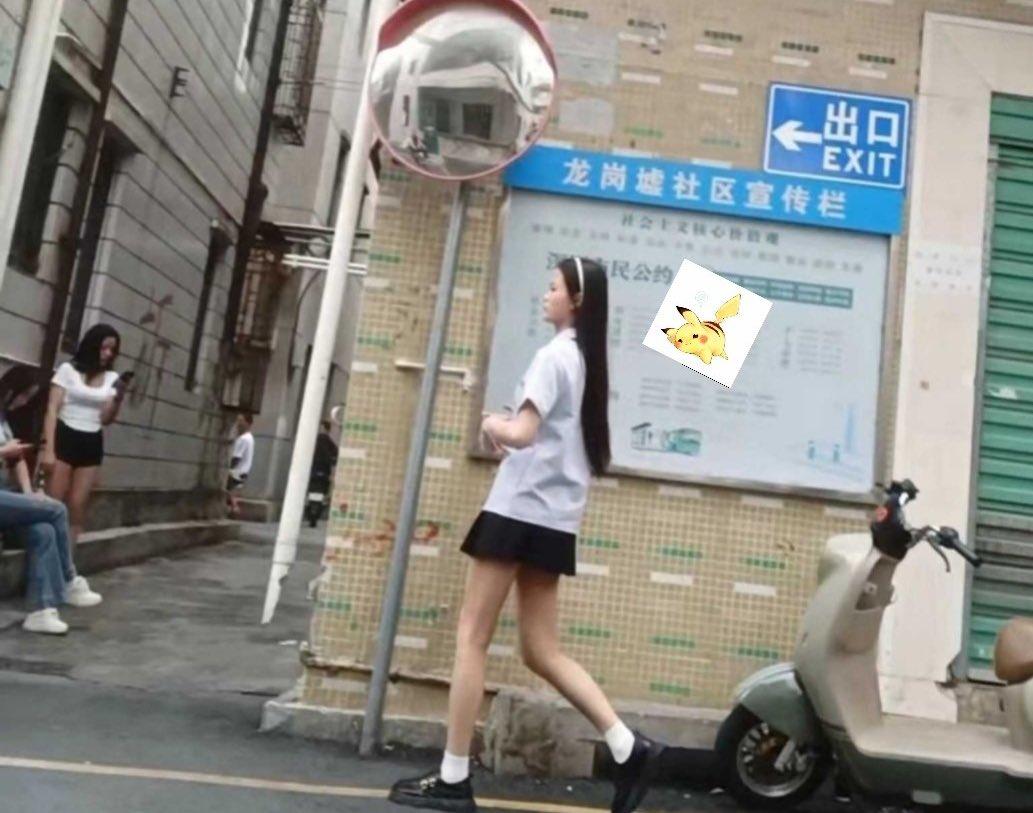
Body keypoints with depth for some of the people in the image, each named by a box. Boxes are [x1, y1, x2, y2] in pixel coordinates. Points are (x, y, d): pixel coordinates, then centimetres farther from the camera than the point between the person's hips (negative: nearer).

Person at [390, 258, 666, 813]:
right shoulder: (589, 362, 16)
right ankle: (628, 747, 7)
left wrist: (493, 423, -1)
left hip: (521, 511, -8)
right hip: (554, 520, 9)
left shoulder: (554, 356, -10)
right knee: (542, 651, 12)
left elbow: (521, 434, -22)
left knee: (471, 638, 1)